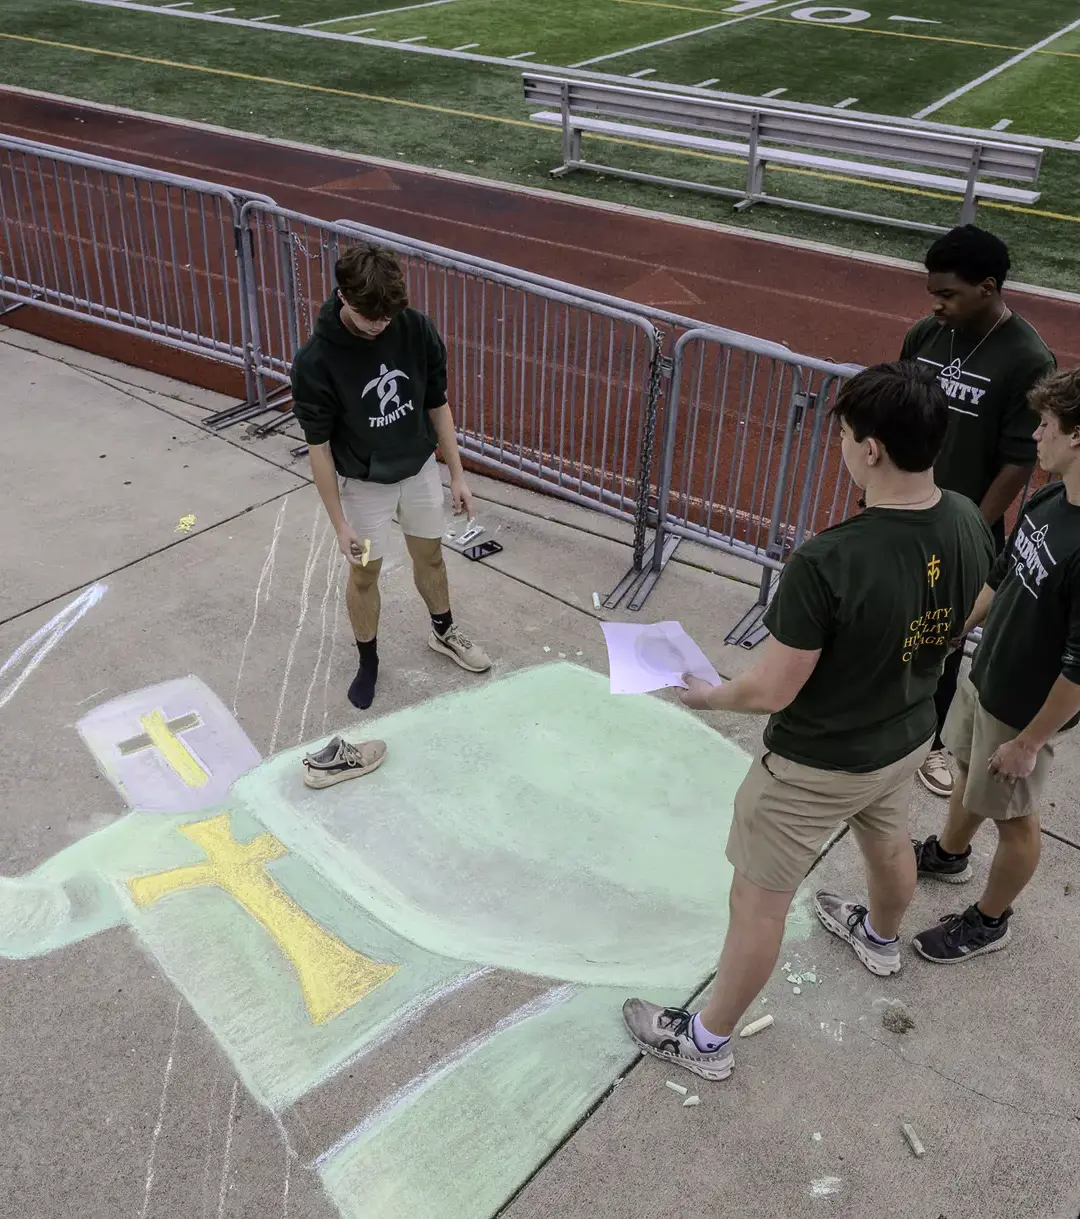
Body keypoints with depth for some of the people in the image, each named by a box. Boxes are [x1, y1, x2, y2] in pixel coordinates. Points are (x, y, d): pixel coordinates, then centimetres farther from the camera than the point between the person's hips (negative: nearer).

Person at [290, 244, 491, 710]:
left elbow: (437, 405, -4)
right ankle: (368, 662, 36)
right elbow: (319, 445, -18)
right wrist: (339, 522, -14)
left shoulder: (417, 329, -18)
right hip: (364, 482, -3)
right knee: (365, 572, 13)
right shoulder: (315, 360, -27)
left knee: (430, 554, 21)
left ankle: (443, 632, 47)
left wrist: (457, 475, 0)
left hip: (419, 468, 3)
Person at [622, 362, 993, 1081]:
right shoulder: (970, 525, -15)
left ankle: (707, 1041, 31)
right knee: (888, 840, 35)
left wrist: (715, 696, -8)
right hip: (909, 736, 7)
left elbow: (773, 692, -27)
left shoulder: (828, 563, -37)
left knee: (760, 899, 11)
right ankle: (881, 939, 66)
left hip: (817, 765, -7)